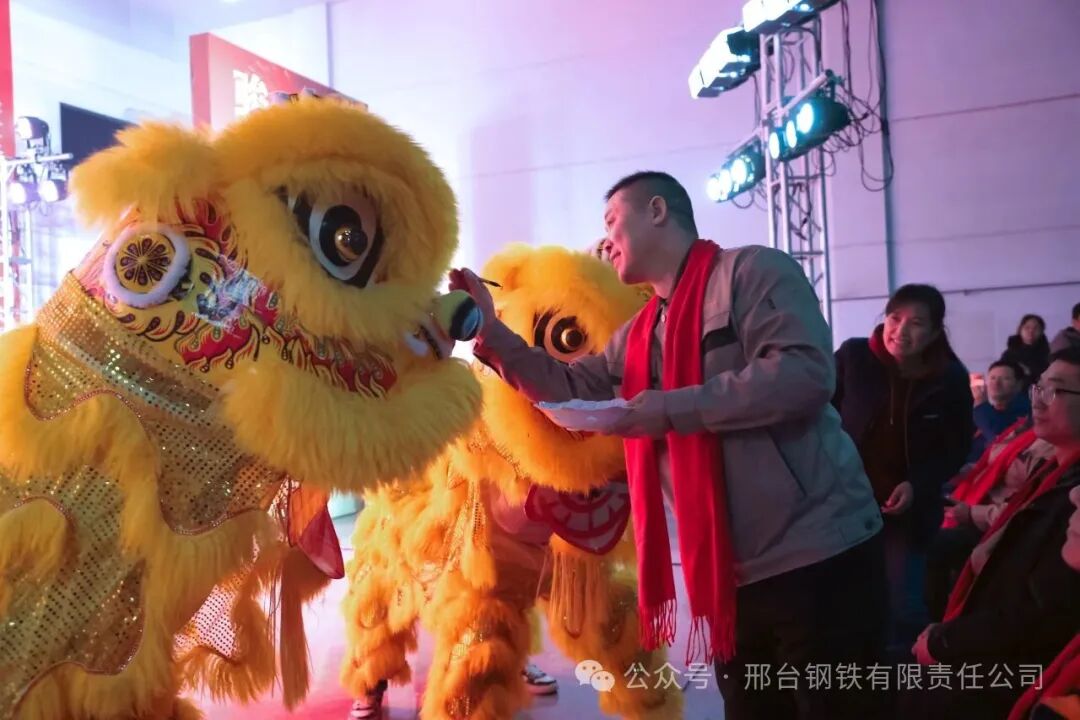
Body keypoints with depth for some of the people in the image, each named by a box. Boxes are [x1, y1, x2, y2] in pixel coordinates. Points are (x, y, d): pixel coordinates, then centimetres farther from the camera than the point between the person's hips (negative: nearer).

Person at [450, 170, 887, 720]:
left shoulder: (751, 271, -9)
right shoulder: (639, 334, 16)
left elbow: (805, 373, -22)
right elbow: (568, 388, 18)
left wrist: (673, 409, -20)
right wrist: (493, 335, 7)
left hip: (817, 559, -8)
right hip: (730, 576, 8)